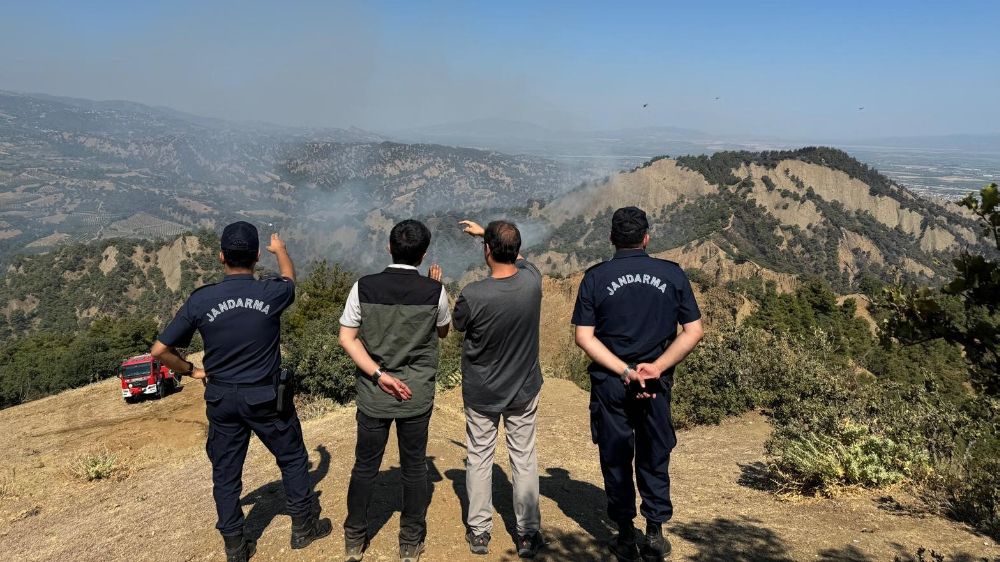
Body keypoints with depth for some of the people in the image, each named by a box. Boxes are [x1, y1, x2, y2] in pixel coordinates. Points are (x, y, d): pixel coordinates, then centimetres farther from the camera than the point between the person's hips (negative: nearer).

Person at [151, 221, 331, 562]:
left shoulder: (200, 300, -12)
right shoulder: (271, 294, -14)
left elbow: (160, 350, -8)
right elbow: (289, 278, 12)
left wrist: (191, 370, 8)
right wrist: (280, 249, 32)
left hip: (221, 399, 2)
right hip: (266, 397, -2)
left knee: (225, 472, 15)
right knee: (293, 458, 18)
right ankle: (304, 527, 30)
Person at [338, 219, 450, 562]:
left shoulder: (364, 287, -7)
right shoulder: (434, 291, -9)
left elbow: (347, 338, -8)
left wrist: (379, 374, -10)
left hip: (372, 394, 1)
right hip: (417, 396, -1)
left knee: (365, 466, 15)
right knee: (414, 467, 13)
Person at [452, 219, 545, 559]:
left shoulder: (472, 295, -26)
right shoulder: (532, 280, -17)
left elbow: (458, 326, -3)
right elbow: (518, 257, 8)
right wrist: (485, 231, 20)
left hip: (481, 391, -2)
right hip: (524, 389, 2)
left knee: (479, 457, 14)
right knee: (524, 458, 13)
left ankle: (479, 532, 25)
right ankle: (528, 534, 21)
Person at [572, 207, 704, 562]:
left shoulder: (595, 277, -6)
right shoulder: (672, 275, -3)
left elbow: (584, 337, -11)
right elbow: (694, 331, -6)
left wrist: (625, 371, -14)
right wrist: (655, 367, -11)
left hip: (609, 384, 0)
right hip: (657, 384, 1)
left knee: (616, 459, 13)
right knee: (654, 458, 17)